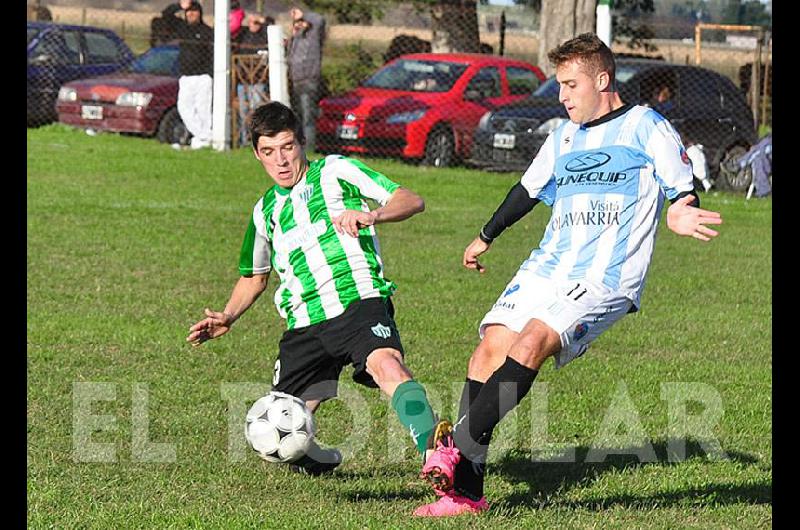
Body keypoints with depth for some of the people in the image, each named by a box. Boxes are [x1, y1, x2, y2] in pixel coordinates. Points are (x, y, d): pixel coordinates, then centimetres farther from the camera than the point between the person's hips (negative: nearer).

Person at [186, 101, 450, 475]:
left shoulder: (335, 171, 8)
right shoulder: (266, 210, 24)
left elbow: (412, 201, 1)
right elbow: (253, 276, 37)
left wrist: (372, 215, -20)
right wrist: (227, 317, 18)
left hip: (358, 301, -5)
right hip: (304, 325, 5)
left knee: (386, 364, -37)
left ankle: (434, 449, -54)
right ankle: (321, 460, 29)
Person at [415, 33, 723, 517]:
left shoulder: (646, 128, 0)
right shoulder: (565, 137, 21)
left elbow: (684, 193, -6)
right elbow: (529, 190, 35)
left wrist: (683, 215, -30)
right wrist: (486, 237, 45)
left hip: (606, 278, -7)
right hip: (547, 267, 7)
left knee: (531, 342, -29)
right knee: (491, 346, -11)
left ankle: (460, 450, -30)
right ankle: (466, 493, -11)